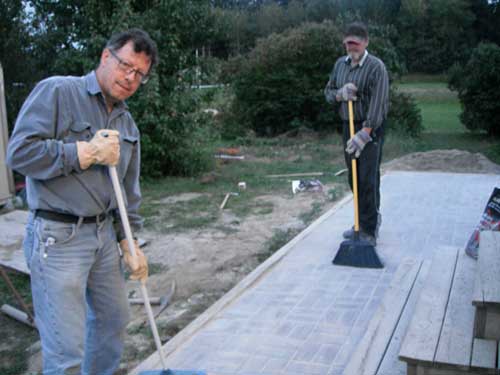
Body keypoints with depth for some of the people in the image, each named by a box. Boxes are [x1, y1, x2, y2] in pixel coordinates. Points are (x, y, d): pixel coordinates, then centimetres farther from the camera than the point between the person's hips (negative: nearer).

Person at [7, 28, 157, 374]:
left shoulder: (128, 125, 13)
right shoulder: (56, 92, -8)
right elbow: (20, 152, -18)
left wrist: (130, 245, 11)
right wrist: (86, 153, -17)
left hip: (105, 234, 7)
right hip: (57, 238, -7)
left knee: (113, 320, 20)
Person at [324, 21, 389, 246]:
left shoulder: (376, 67, -14)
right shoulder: (340, 64, 8)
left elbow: (377, 103, -21)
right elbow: (328, 92, 12)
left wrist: (364, 134, -28)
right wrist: (340, 94, -12)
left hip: (371, 127, -6)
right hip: (348, 126, 7)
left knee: (368, 180, -8)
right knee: (354, 179, 11)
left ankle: (369, 231, -2)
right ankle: (363, 221, 25)